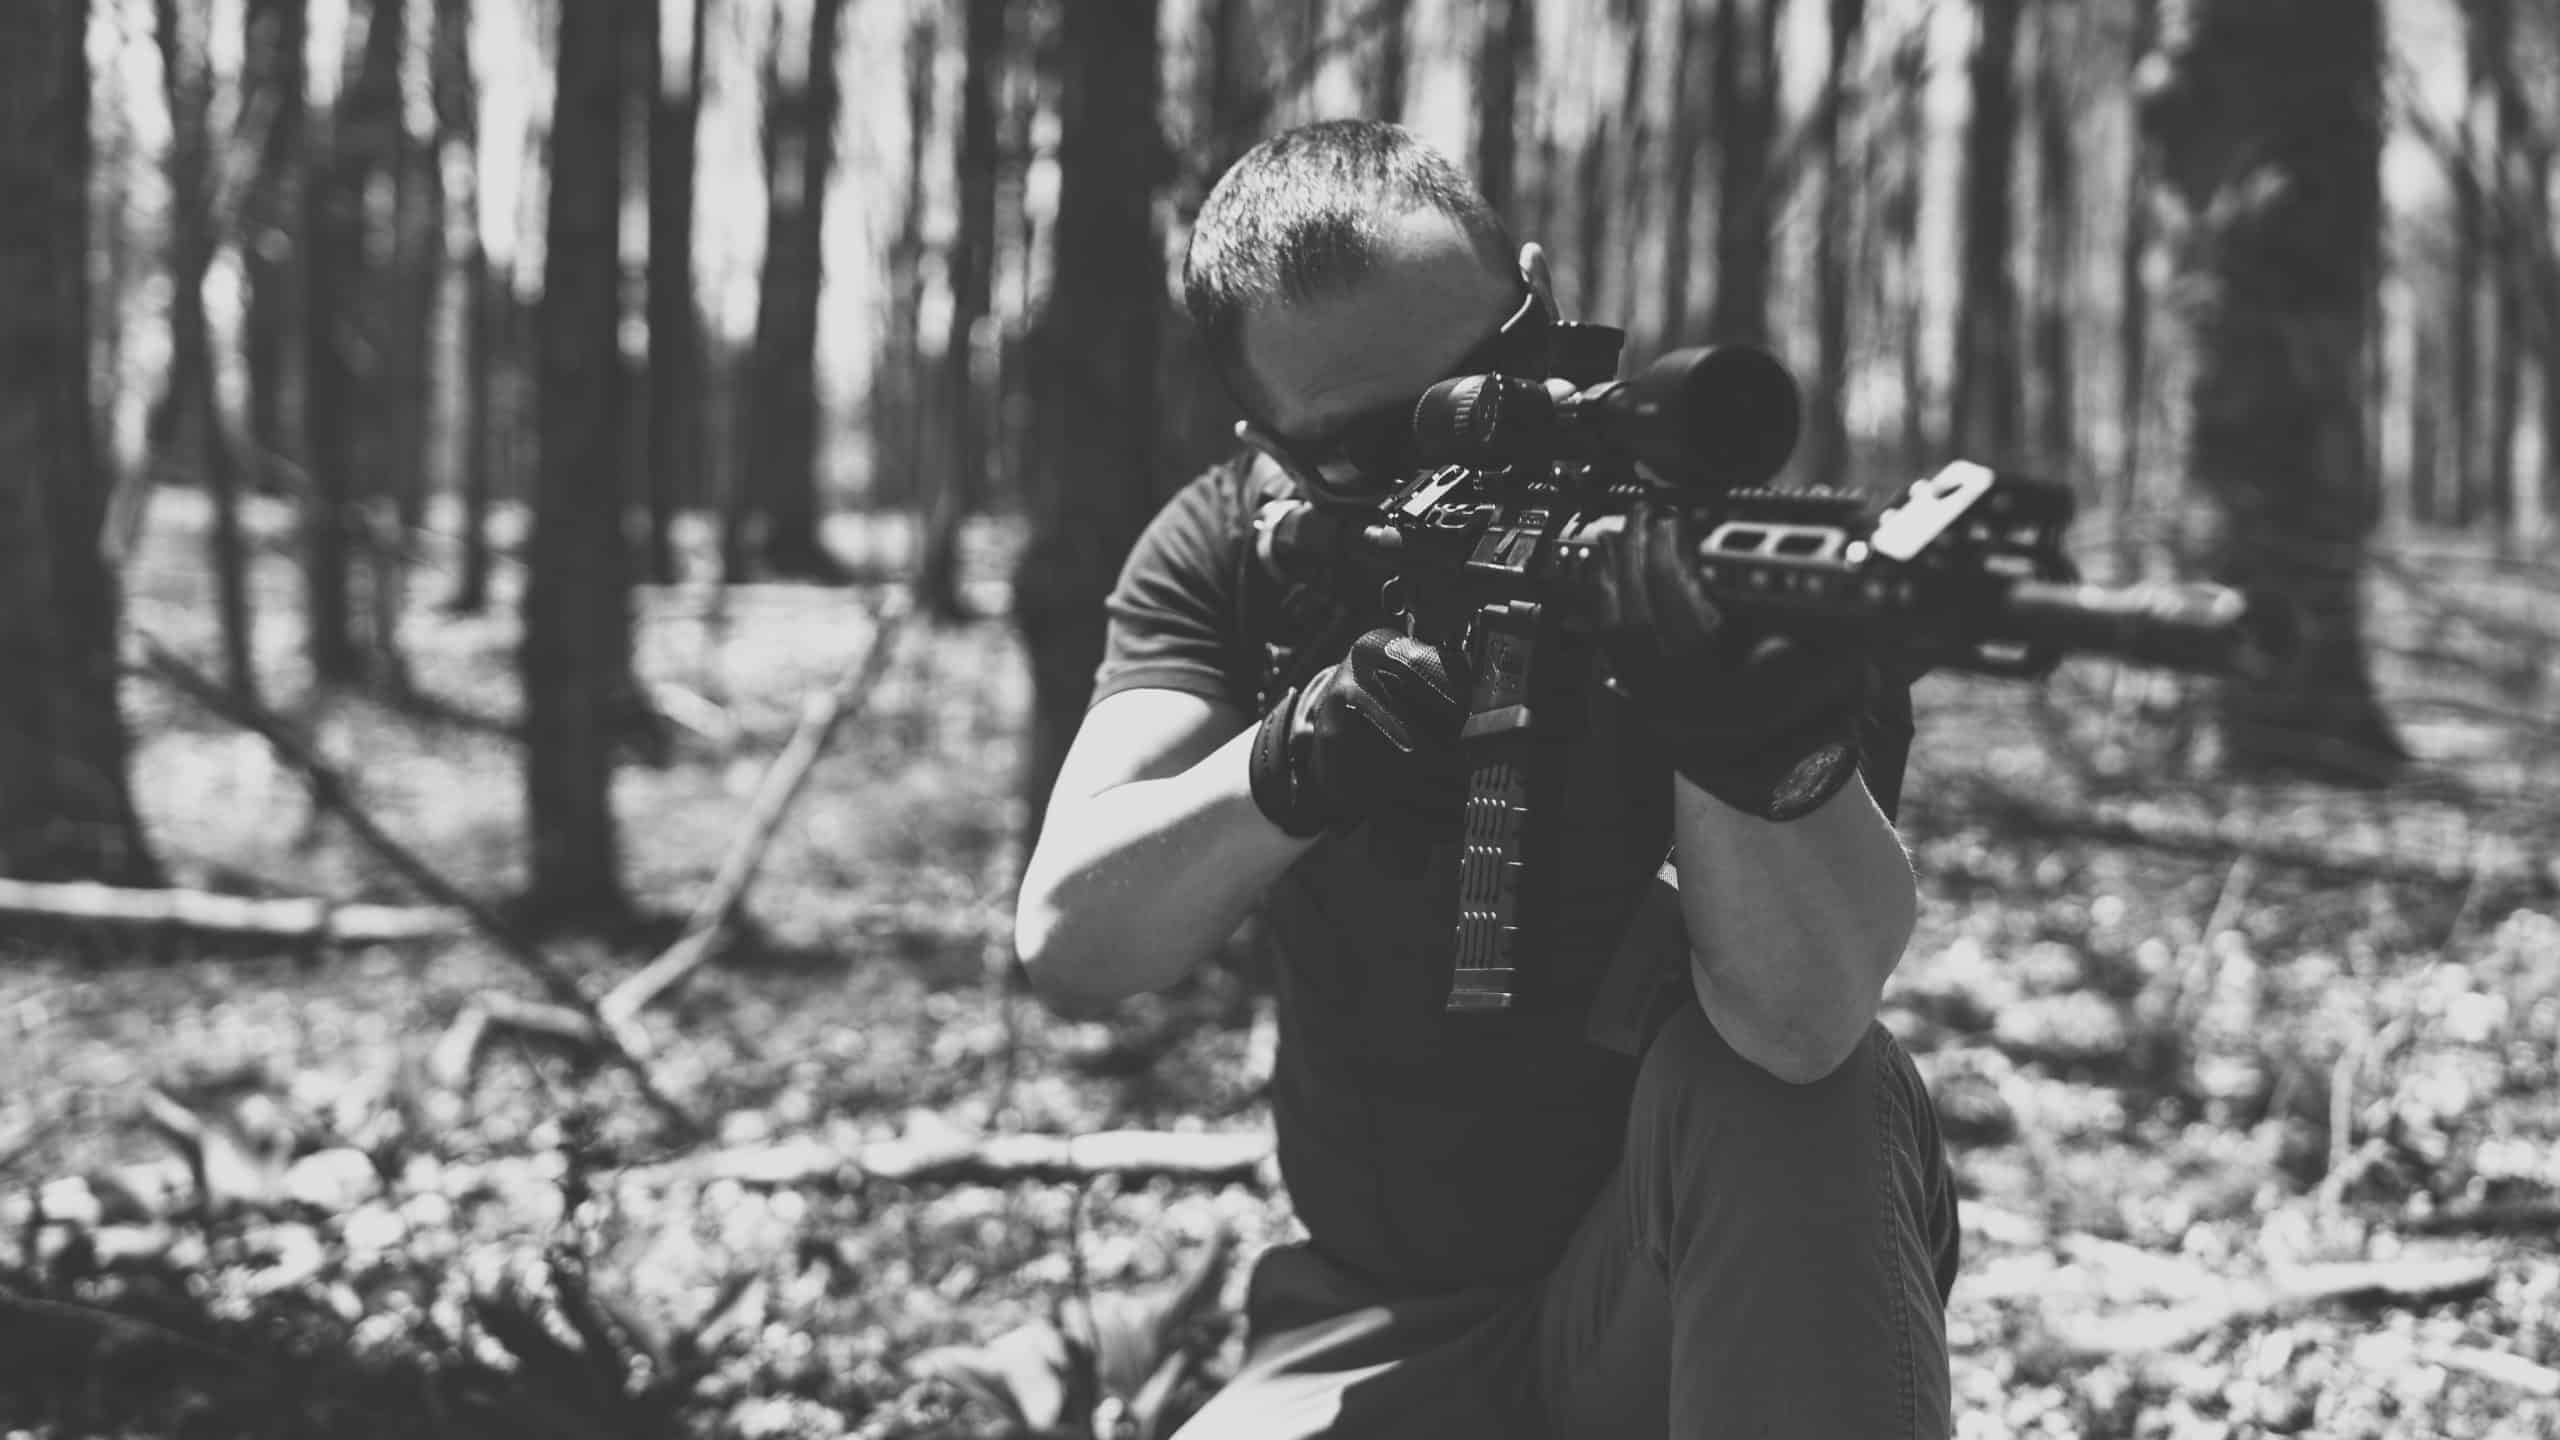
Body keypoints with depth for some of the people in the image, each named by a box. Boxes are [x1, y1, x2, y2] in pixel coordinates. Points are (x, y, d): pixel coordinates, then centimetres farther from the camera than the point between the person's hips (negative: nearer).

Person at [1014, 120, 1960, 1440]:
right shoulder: (1234, 550, -4)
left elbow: (1803, 1020, -32)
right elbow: (1068, 936, -19)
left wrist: (1767, 743, -52)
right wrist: (1299, 761, -37)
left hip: (1719, 1284, -2)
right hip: (1388, 1330, 2)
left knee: (1768, 1083, -34)